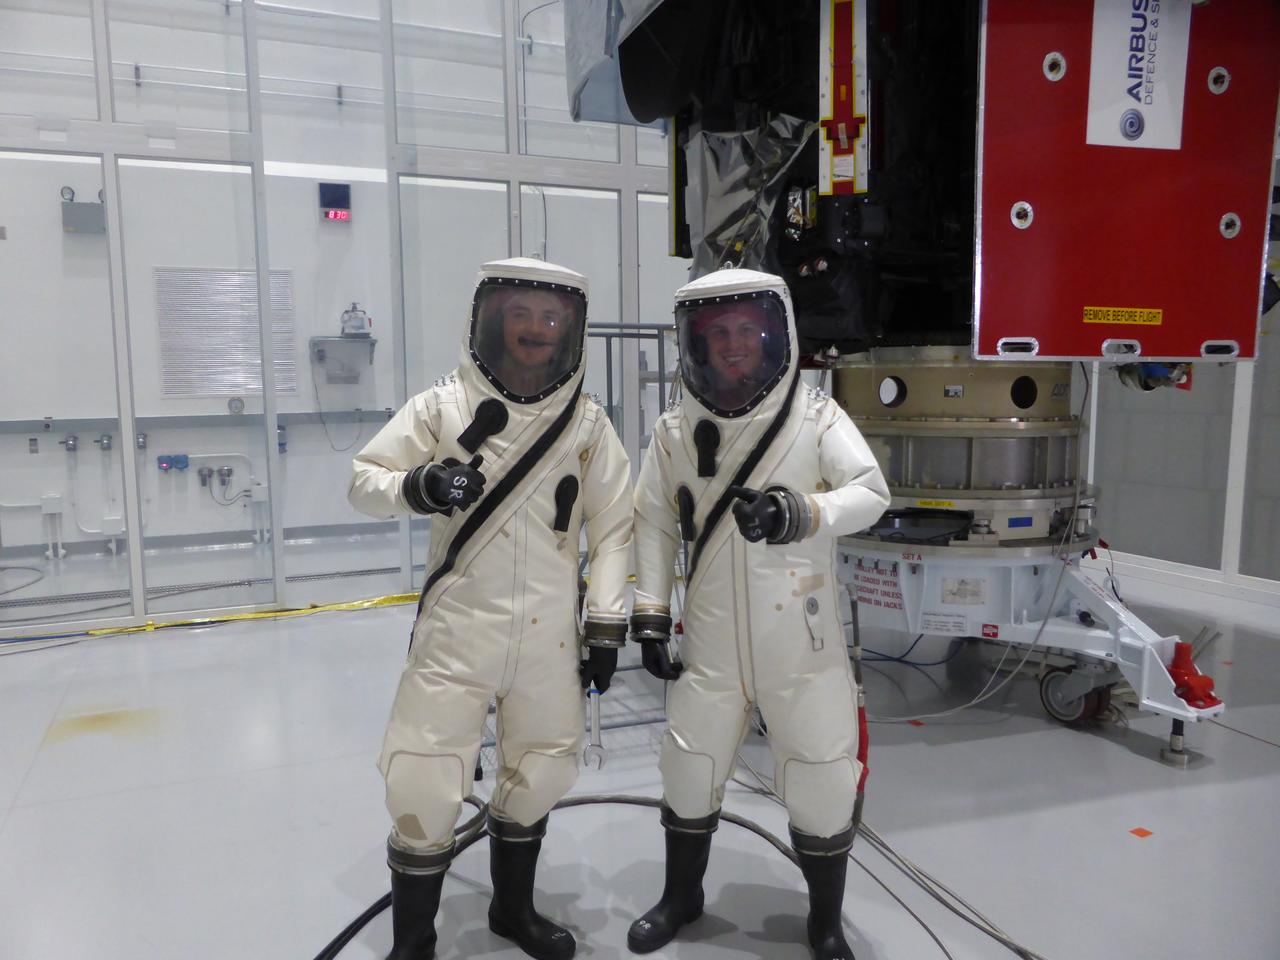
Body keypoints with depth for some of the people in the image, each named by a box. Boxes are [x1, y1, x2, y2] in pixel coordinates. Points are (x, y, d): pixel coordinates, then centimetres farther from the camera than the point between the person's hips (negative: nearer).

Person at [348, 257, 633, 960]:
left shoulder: (587, 423, 1)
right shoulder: (442, 407, -5)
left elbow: (612, 525, 4)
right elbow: (364, 481, -2)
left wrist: (605, 623, 0)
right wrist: (417, 487, -23)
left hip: (550, 634, 3)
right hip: (457, 628, -2)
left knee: (542, 769, 16)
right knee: (424, 786, -2)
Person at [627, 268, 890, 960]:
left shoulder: (815, 418, -8)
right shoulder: (676, 430, 0)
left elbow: (871, 492, -18)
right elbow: (654, 522, 7)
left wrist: (803, 511, -37)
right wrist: (650, 614, 3)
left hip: (803, 648, -2)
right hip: (711, 646, 3)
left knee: (822, 790, 7)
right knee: (689, 774, 17)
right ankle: (681, 897, 45)